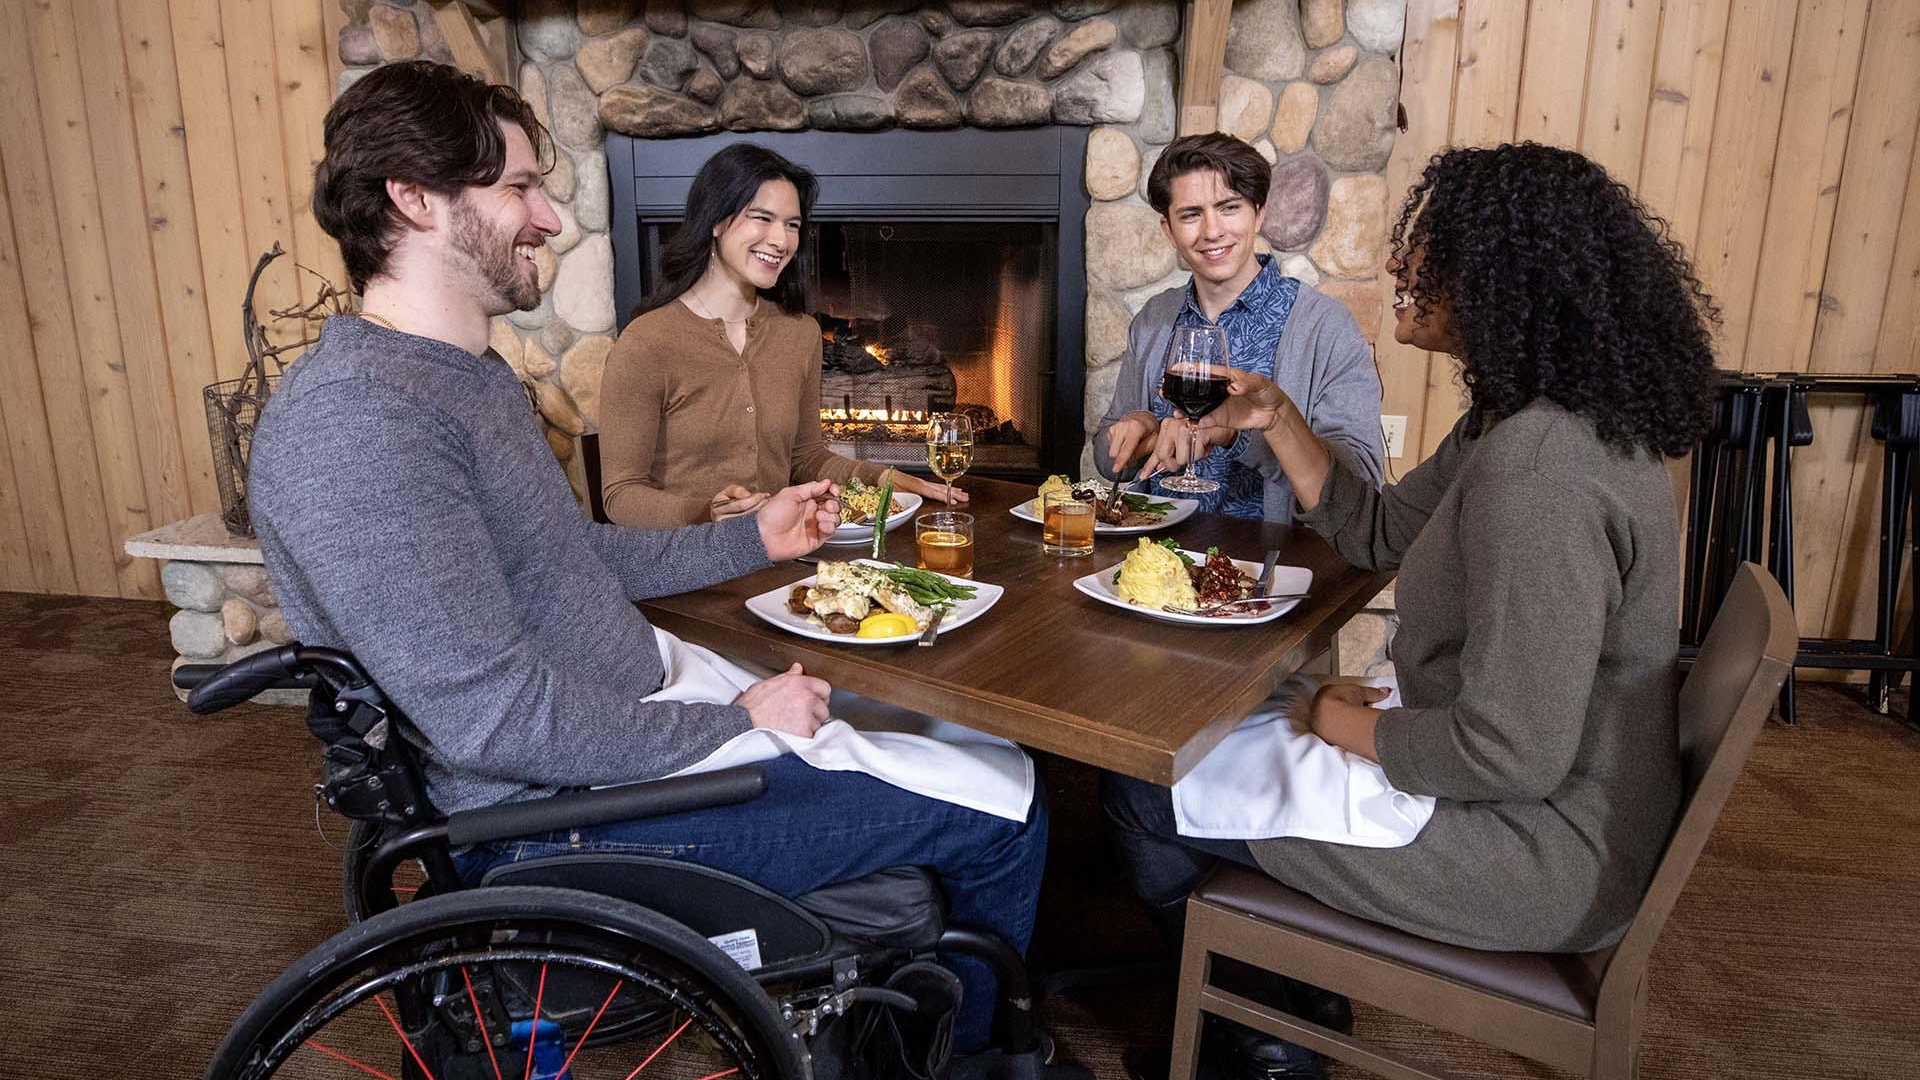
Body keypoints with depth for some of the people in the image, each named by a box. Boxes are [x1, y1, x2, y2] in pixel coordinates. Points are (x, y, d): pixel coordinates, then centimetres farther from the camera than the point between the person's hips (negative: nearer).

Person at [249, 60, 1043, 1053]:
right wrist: (733, 723, -19)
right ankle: (974, 1050, 26)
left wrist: (751, 539, 13)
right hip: (570, 815, -10)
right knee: (1001, 824, -5)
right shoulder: (348, 417, -25)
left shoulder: (466, 374, 9)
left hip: (636, 721, 10)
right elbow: (494, 715, -29)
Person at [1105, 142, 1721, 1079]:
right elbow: (1380, 533, 13)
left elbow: (1512, 754, -31)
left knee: (1148, 786, 0)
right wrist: (1277, 420, 3)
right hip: (1537, 795, 10)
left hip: (1538, 848, -10)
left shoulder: (1536, 468, -31)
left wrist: (1345, 723, -14)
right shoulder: (1531, 420, 2)